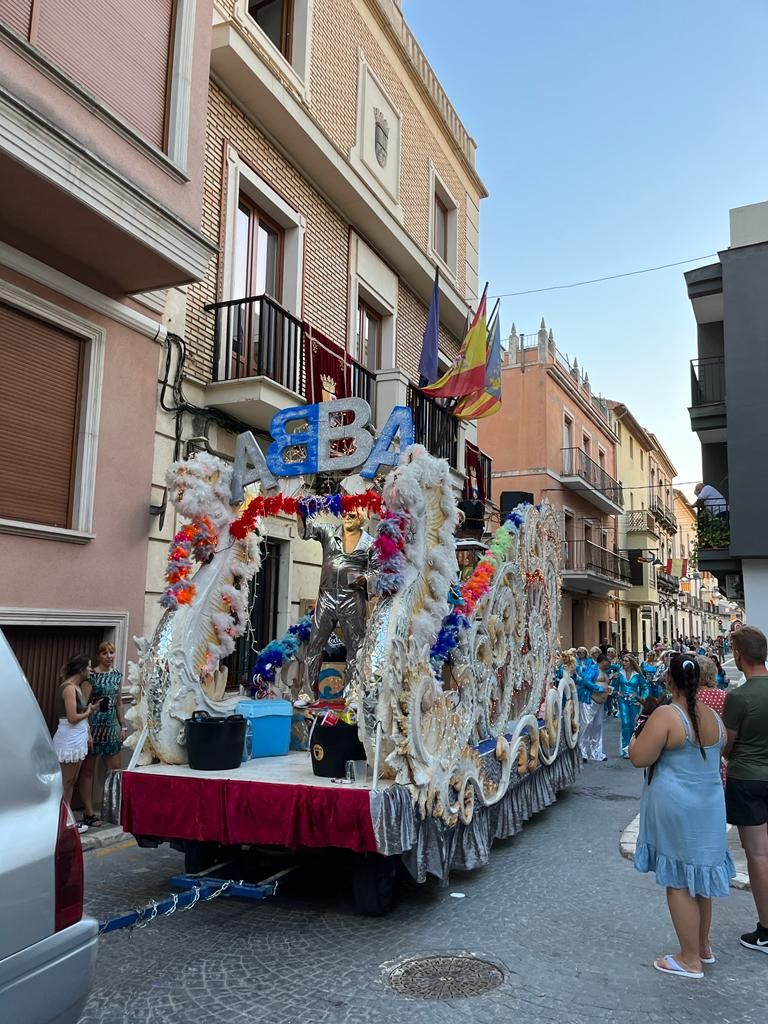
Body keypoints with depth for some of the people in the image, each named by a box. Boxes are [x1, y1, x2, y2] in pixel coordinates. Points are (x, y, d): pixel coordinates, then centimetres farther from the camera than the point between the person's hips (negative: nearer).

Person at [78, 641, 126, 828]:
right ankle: (88, 813, 12)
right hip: (93, 726, -6)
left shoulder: (117, 675, 9)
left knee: (115, 770, 9)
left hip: (112, 727, 7)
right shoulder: (92, 676, -10)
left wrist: (123, 726, 14)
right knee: (88, 770, 4)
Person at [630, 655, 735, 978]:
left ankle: (690, 960, 15)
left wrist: (636, 737, -1)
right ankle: (703, 946, 35)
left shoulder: (666, 715, -21)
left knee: (679, 881, 5)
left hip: (676, 808, -7)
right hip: (710, 806, 7)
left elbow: (639, 758, -20)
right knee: (699, 874, 20)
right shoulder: (713, 716, 2)